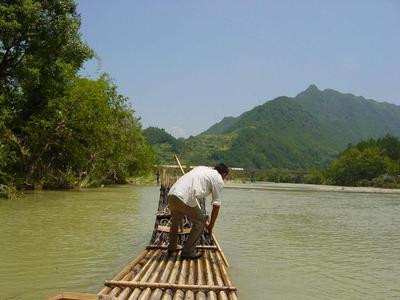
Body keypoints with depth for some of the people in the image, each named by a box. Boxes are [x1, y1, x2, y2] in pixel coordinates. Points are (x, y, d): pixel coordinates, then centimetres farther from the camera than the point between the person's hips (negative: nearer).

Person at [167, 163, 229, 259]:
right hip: (185, 199, -8)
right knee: (200, 221, 11)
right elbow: (216, 205, 7)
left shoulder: (202, 168, 27)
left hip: (171, 194, 8)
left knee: (176, 220, 30)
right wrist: (211, 225, 17)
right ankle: (188, 251, 13)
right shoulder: (218, 180, 7)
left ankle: (172, 247, 47)